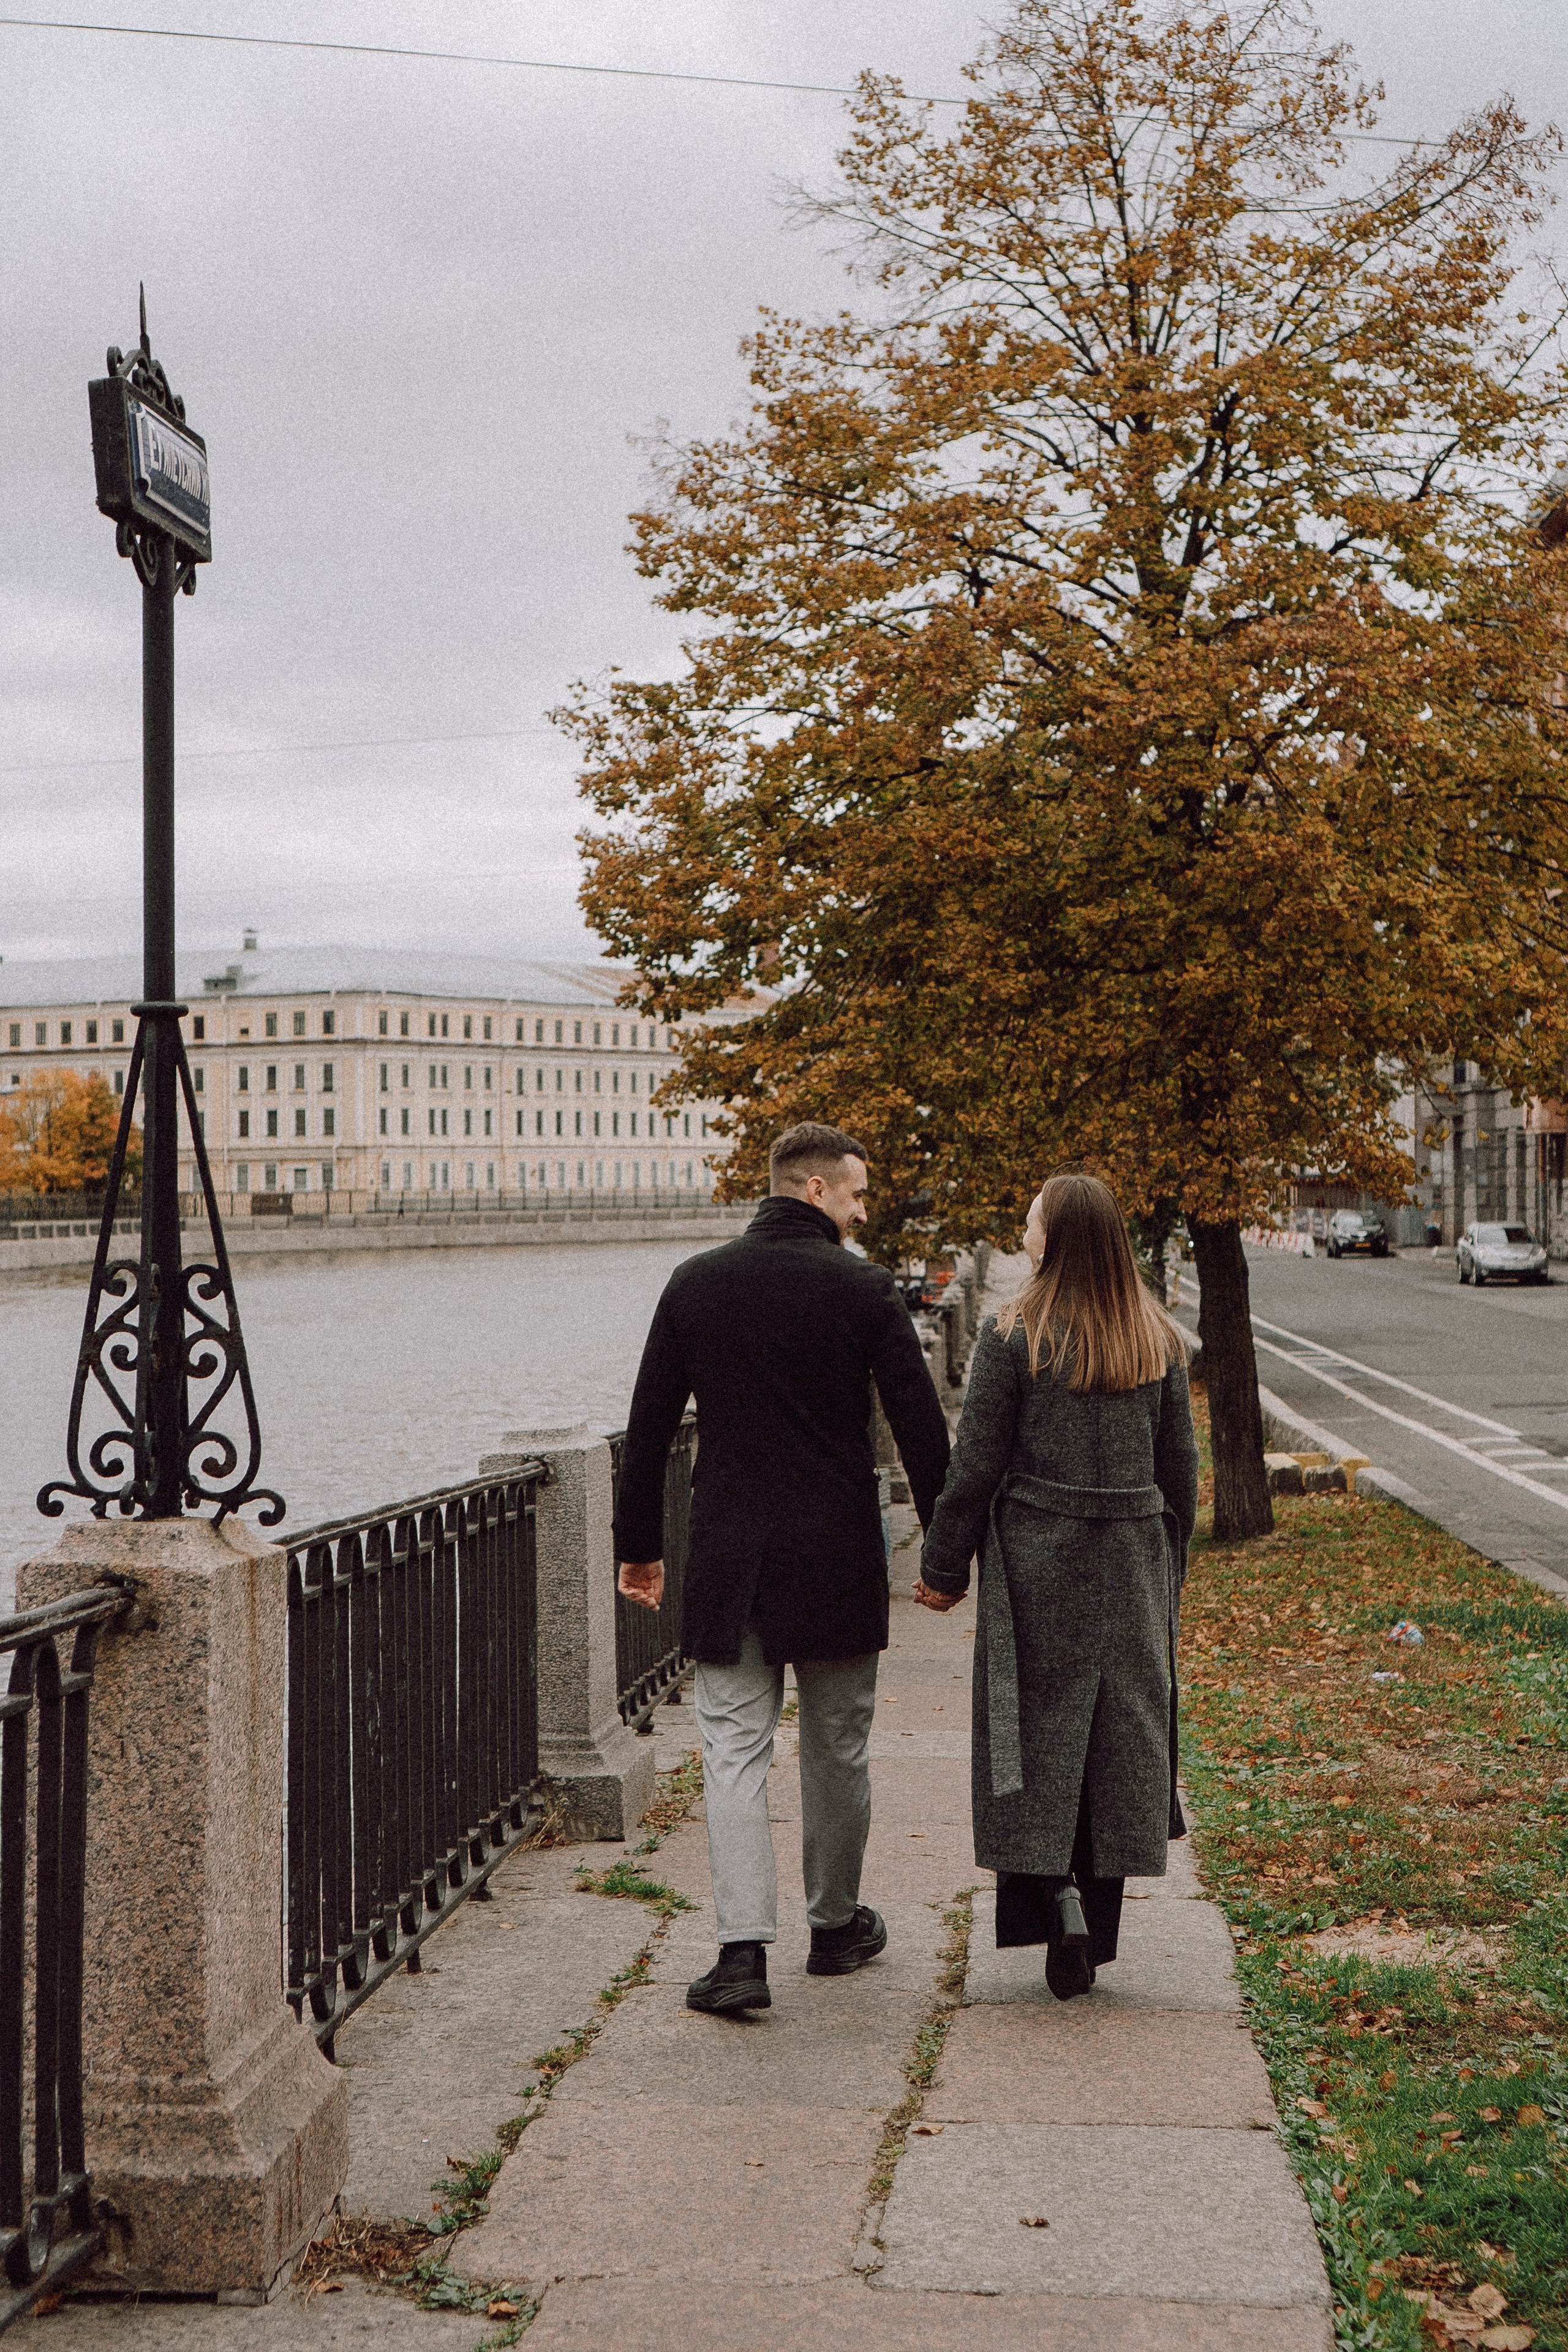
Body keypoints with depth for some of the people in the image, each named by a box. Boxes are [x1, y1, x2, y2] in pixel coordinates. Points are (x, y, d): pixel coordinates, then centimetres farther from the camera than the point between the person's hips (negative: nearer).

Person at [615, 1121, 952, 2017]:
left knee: (735, 1748, 3)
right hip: (838, 1558, -1)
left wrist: (640, 1544, 13)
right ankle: (837, 1925, 27)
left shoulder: (695, 1284, 2)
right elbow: (923, 1428, -6)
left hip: (729, 1560, 1)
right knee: (837, 1751, 14)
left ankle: (744, 1948, -8)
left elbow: (649, 1428, 4)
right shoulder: (865, 1289, -6)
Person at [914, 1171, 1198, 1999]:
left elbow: (975, 1464, -9)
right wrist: (1167, 1567, 20)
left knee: (1036, 1731, 6)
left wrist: (943, 1569, 0)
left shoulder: (1013, 1335, -10)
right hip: (1133, 1561, 4)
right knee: (1120, 1739, 9)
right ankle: (1094, 1935, 15)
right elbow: (1180, 1468, 9)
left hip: (1036, 1558, -4)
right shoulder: (1159, 1339, 4)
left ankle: (1056, 1897, -7)